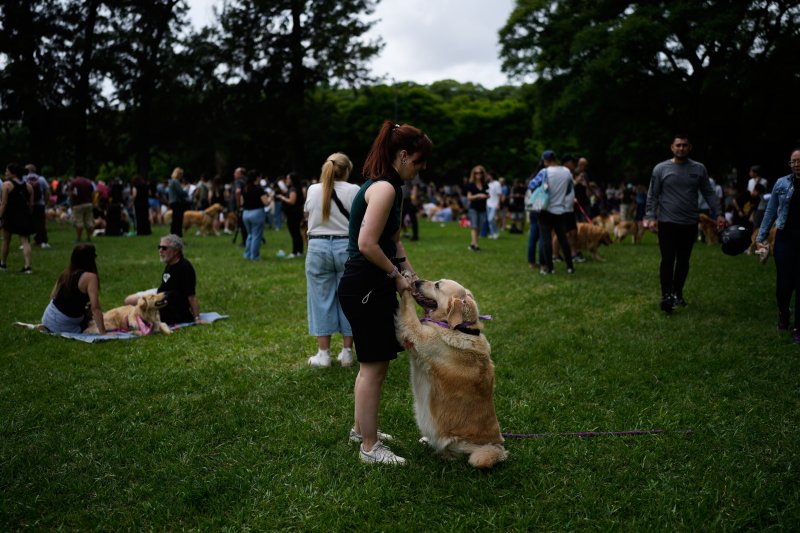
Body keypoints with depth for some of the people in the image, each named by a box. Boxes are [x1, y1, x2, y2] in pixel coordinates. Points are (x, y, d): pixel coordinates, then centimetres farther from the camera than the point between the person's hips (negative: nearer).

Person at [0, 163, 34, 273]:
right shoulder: (28, 186, 6)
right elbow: (31, 204, 6)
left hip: (11, 215, -3)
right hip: (24, 216, 3)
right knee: (25, 241, 0)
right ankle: (27, 266, -12)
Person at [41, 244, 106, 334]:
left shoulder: (66, 272, 4)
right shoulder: (90, 277, -19)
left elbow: (52, 296, 14)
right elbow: (95, 308, -25)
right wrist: (103, 333, -24)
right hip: (63, 326, -8)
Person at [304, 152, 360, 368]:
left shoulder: (313, 190, 5)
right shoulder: (354, 190, -5)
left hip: (318, 247, 2)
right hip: (347, 247, -1)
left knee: (321, 299, 8)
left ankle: (323, 354, 12)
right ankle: (347, 352, 14)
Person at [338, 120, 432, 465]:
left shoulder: (384, 185, 15)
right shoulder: (384, 187, -18)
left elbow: (393, 240, 21)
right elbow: (367, 244, -25)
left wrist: (412, 277, 15)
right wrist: (396, 275, -13)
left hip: (372, 286, 11)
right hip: (365, 288, -11)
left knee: (373, 363, 20)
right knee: (373, 366, 0)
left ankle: (361, 429, 36)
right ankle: (370, 447, 12)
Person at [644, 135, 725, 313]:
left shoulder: (699, 169, 4)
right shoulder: (660, 169, -1)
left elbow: (709, 193, 7)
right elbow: (652, 195, 0)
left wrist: (718, 214, -1)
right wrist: (651, 217, -10)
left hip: (690, 223, 3)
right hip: (667, 223, -3)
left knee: (683, 261, 10)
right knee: (668, 260, -6)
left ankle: (678, 293, 21)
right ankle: (666, 296, -4)